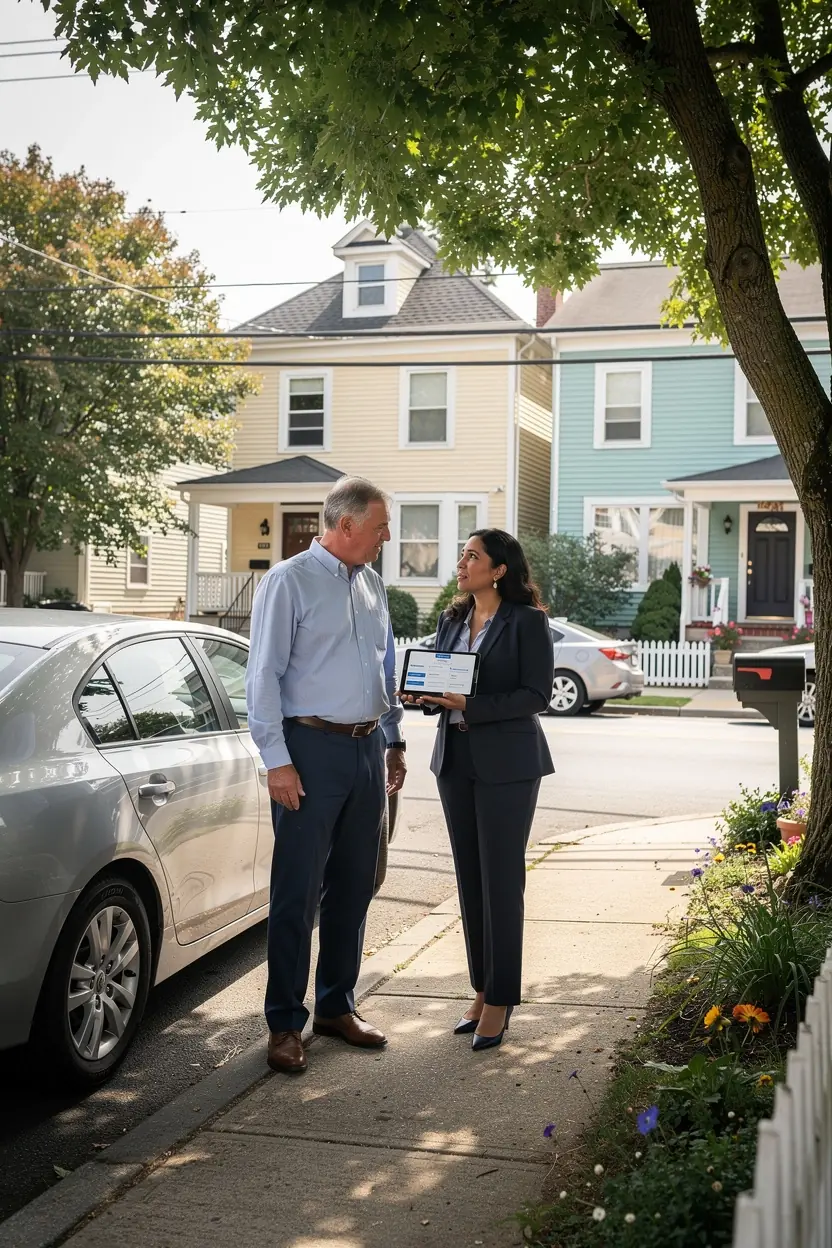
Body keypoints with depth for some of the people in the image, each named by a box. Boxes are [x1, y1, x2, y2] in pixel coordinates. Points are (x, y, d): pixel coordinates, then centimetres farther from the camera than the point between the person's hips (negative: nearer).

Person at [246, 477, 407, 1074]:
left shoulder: (371, 583, 14)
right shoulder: (290, 581, -7)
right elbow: (265, 674, -11)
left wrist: (394, 740, 19)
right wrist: (278, 760, -16)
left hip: (368, 748, 7)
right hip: (313, 749, -7)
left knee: (354, 885, 13)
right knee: (299, 891, -2)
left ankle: (336, 1006, 26)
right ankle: (285, 1024, 9)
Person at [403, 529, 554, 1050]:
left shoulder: (527, 621, -7)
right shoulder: (451, 621, 13)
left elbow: (539, 693, -13)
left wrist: (472, 706, -22)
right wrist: (424, 695, -5)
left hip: (506, 763, -6)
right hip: (455, 758, 6)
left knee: (501, 881, -2)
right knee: (470, 879, 9)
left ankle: (501, 1000, 6)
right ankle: (482, 989, 19)